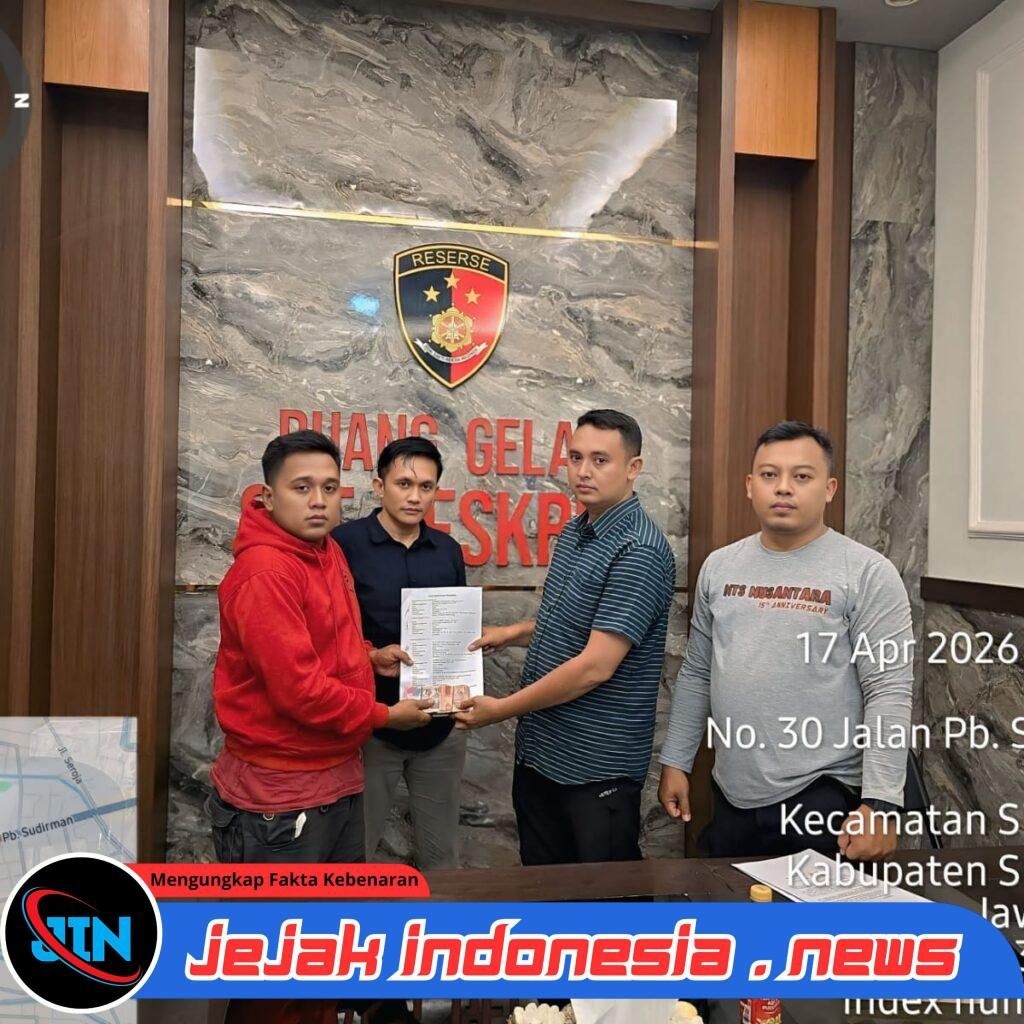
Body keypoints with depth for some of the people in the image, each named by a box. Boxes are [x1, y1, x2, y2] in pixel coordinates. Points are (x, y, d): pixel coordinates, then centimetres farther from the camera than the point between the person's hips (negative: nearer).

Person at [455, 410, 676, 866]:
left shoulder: (638, 551, -21)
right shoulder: (573, 532, 7)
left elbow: (595, 666, -25)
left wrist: (502, 709, -17)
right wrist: (514, 632, 7)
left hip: (598, 767, -8)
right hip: (537, 752, 8)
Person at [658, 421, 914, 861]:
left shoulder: (868, 573, -8)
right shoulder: (718, 566, 7)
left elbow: (888, 693, -13)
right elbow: (696, 674, 12)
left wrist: (880, 803, -18)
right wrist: (676, 761, 10)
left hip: (824, 798, -5)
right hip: (731, 797, 5)